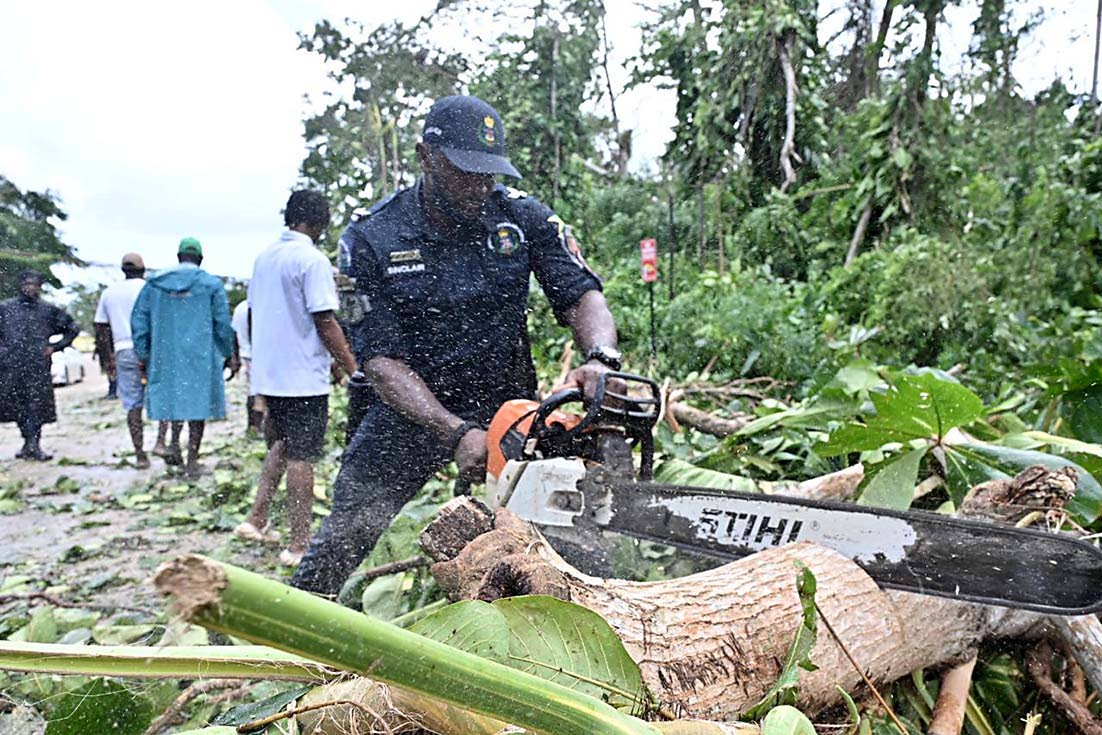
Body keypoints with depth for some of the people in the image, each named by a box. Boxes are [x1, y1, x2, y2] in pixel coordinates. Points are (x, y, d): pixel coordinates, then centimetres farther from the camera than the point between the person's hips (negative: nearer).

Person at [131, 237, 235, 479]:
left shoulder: (154, 284, 6)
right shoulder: (211, 285, -3)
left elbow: (138, 321, 6)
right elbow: (223, 324, -2)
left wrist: (143, 355, 12)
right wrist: (228, 354, 10)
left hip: (165, 356, 3)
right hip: (201, 358, -3)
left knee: (174, 396, 22)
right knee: (197, 404, 3)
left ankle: (174, 444, 9)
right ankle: (192, 463, 7)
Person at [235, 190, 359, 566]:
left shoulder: (264, 257, 10)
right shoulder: (313, 260, -14)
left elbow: (253, 314, 17)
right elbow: (325, 323, -17)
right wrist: (354, 369, -13)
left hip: (267, 374, 8)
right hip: (304, 377, -8)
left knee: (282, 444, 23)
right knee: (301, 456, -1)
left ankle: (256, 518, 20)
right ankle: (299, 544, 6)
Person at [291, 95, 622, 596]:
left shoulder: (523, 216, -9)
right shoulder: (372, 239, -14)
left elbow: (581, 296, -11)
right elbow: (382, 360, -18)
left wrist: (601, 360, -35)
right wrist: (457, 434, -31)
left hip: (505, 405, 1)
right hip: (410, 410, -1)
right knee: (345, 534, 3)